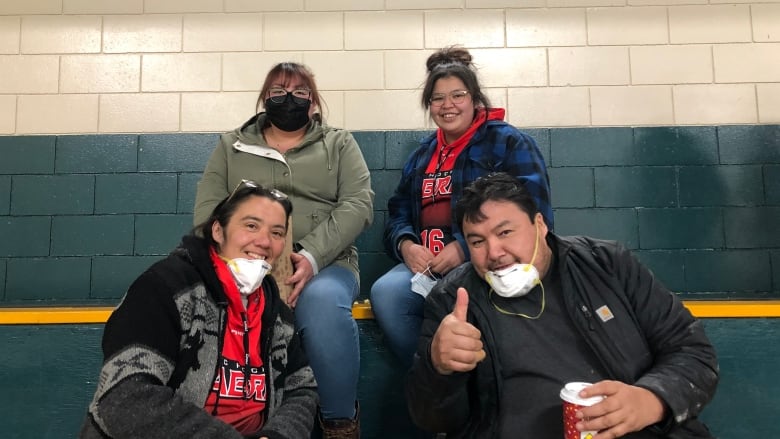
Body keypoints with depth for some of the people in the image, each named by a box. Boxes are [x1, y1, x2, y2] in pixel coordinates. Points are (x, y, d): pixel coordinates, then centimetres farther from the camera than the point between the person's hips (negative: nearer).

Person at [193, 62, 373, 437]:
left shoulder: (339, 144, 15)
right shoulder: (231, 146, 19)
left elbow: (358, 204, 0)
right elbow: (208, 207, 7)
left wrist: (311, 257, -18)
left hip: (324, 264, 0)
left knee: (323, 301, -36)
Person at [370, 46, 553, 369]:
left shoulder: (509, 142, 4)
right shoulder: (422, 155, 23)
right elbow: (398, 212, 20)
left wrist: (465, 248, -18)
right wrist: (405, 245, -4)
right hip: (426, 265, 5)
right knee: (384, 291, -27)